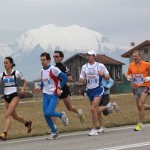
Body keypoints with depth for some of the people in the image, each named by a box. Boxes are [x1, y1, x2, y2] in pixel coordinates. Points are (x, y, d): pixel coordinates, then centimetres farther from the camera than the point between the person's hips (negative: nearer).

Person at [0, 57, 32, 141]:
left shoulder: (16, 73, -3)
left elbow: (25, 81, 9)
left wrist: (23, 89, -7)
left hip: (14, 96, -5)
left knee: (7, 115, -19)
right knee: (14, 116, 17)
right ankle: (27, 123, 44)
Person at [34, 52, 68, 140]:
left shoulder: (53, 69, -12)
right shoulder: (42, 71, 10)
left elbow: (65, 78, -11)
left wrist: (59, 88, -14)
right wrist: (40, 88, 6)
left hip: (53, 95, -7)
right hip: (45, 95, 7)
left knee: (49, 112, -21)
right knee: (46, 115, 0)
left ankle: (62, 115, 10)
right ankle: (54, 132, 15)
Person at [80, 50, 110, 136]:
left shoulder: (100, 66, -4)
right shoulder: (84, 67, 7)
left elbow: (108, 77, 2)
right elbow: (81, 79, 12)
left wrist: (103, 74, -19)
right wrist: (83, 79, -11)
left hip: (98, 89, -5)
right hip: (89, 89, 5)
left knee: (93, 109, -16)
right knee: (96, 109, 13)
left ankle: (94, 129, -10)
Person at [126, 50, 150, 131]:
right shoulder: (131, 65, 4)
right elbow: (128, 73, 18)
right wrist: (128, 77, -4)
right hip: (136, 87, 5)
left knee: (140, 105, -15)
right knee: (139, 106, 8)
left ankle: (140, 124, -8)